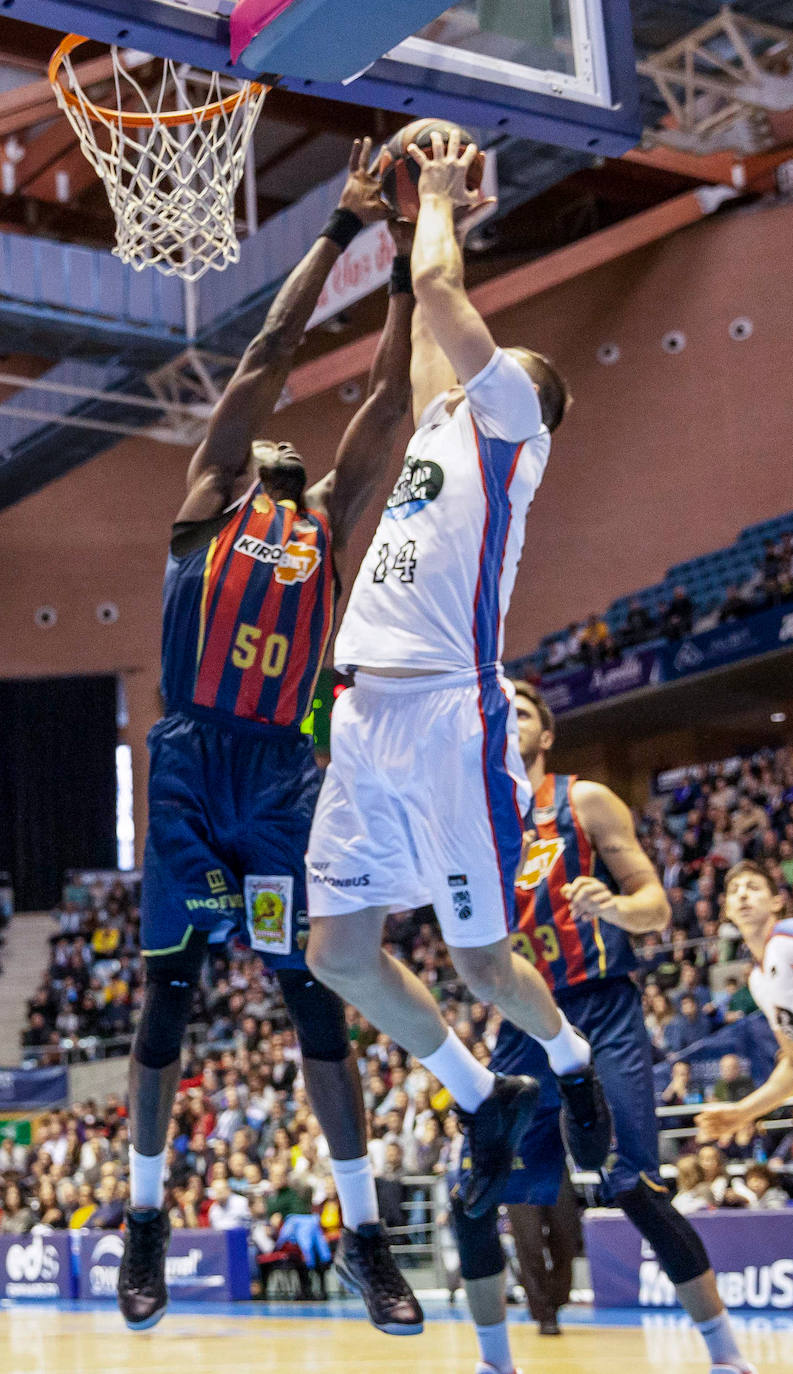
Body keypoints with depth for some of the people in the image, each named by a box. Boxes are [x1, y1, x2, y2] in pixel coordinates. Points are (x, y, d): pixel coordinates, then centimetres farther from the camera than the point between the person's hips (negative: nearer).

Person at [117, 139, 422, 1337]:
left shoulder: (325, 519, 17)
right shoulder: (210, 498, 9)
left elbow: (389, 397, 13)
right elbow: (268, 354, 5)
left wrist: (407, 263, 12)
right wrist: (342, 228, 8)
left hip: (286, 772, 2)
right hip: (193, 766, -2)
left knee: (317, 999, 2)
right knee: (169, 995, 5)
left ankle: (364, 1233, 6)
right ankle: (147, 1215, 19)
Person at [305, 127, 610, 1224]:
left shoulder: (511, 424, 4)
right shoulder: (442, 423, 24)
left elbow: (438, 288, 0)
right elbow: (431, 311, 34)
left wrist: (440, 200, 15)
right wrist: (431, 205, 35)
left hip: (450, 714, -8)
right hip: (368, 718, 8)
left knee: (481, 959, -1)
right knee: (338, 950, 5)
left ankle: (569, 1059, 30)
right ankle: (484, 1102, 23)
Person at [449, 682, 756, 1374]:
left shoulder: (586, 801, 0)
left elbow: (657, 907, -3)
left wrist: (614, 906, -25)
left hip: (602, 1014, -4)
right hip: (525, 1025, 5)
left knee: (634, 1187, -13)